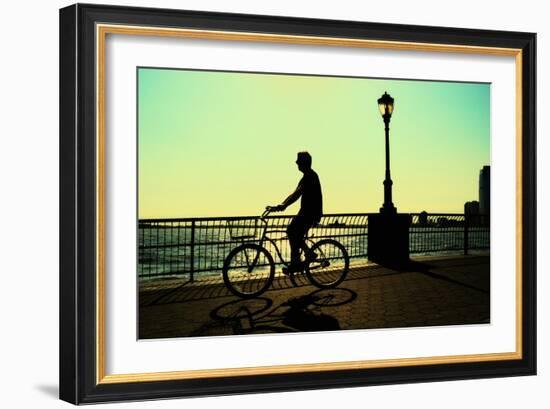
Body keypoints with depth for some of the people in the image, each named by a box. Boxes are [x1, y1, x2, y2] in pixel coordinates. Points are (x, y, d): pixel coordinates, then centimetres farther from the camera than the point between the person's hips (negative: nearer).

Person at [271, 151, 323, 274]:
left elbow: (297, 194, -28)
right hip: (306, 211, 10)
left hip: (311, 212, -10)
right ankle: (309, 254, 17)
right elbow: (295, 194, 18)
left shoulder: (310, 176, -16)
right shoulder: (307, 176, 16)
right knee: (291, 231, 11)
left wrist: (283, 206, -35)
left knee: (293, 233, -12)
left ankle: (295, 263, -8)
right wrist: (282, 205, 12)